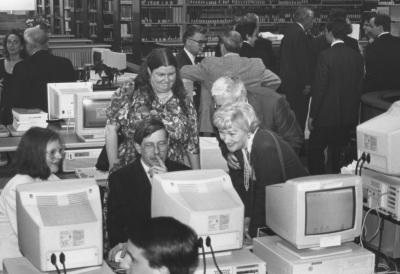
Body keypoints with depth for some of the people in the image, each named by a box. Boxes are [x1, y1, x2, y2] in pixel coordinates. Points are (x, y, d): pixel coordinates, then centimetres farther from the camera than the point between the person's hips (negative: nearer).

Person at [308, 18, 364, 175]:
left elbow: (319, 88, -14)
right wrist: (354, 112, 17)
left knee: (314, 151, 7)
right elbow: (359, 87, 7)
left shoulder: (326, 56, -15)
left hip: (327, 115, -6)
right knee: (338, 154, 16)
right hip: (349, 117, 6)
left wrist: (312, 115, -6)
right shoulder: (357, 56, 3)